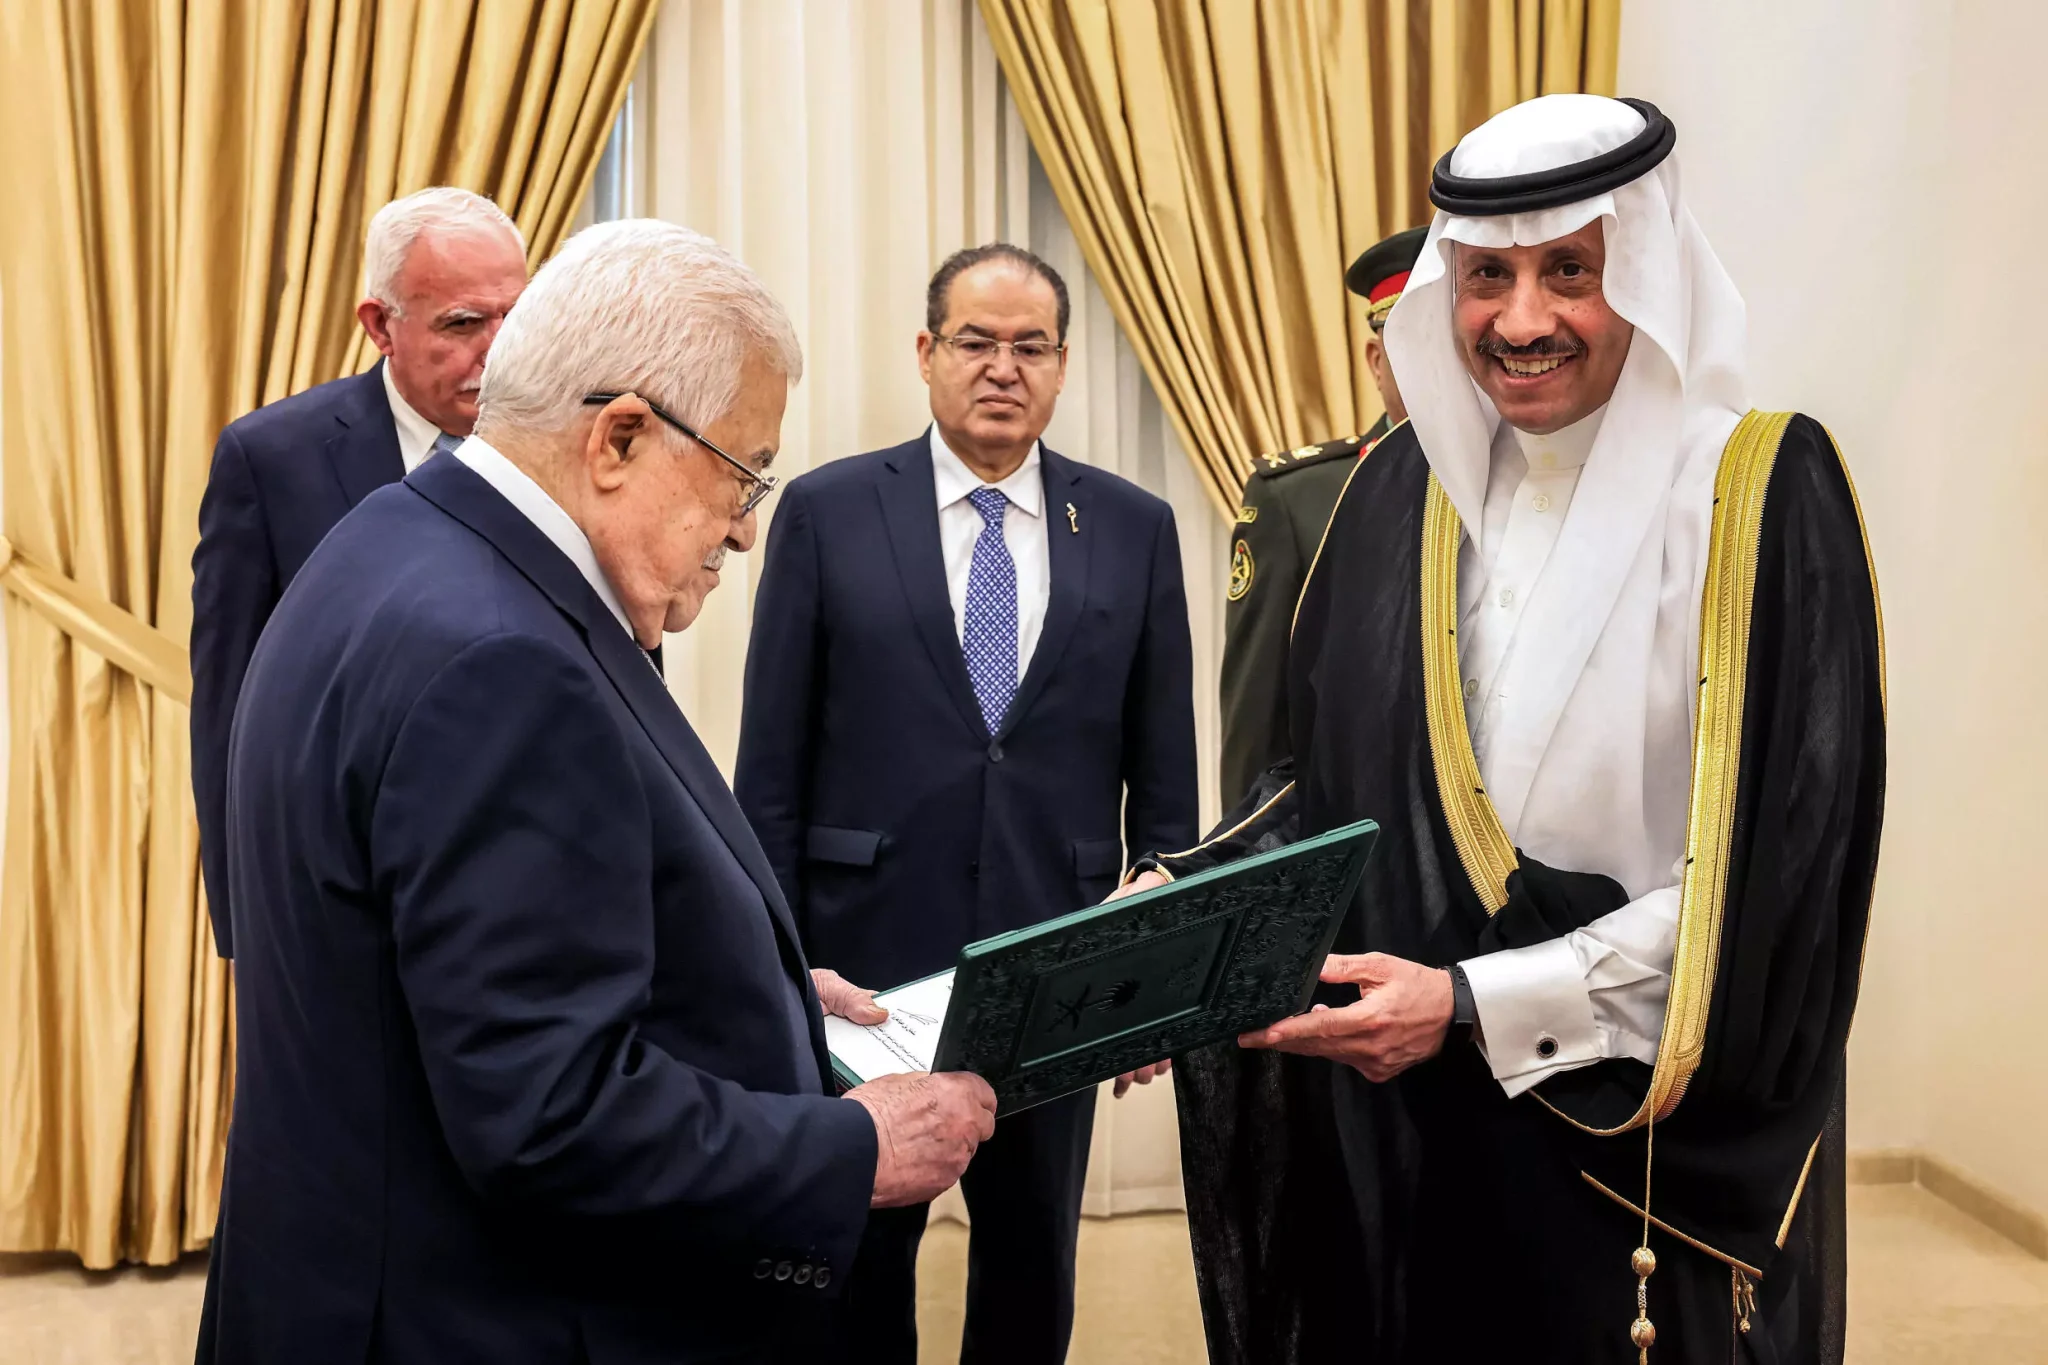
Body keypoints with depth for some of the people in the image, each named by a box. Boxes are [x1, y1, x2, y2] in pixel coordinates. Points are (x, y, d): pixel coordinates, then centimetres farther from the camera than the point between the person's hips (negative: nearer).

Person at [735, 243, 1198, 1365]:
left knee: (1034, 1272, 16)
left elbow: (1162, 775, 6)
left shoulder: (1134, 530, 3)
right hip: (866, 956, -1)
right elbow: (772, 767, -1)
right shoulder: (827, 513, -2)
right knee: (856, 1271, 13)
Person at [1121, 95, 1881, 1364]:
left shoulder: (1765, 493, -12)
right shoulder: (1400, 490, 2)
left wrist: (1474, 1005, -20)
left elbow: (1768, 877, -16)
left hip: (1653, 1148, -4)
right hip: (1401, 1127, 4)